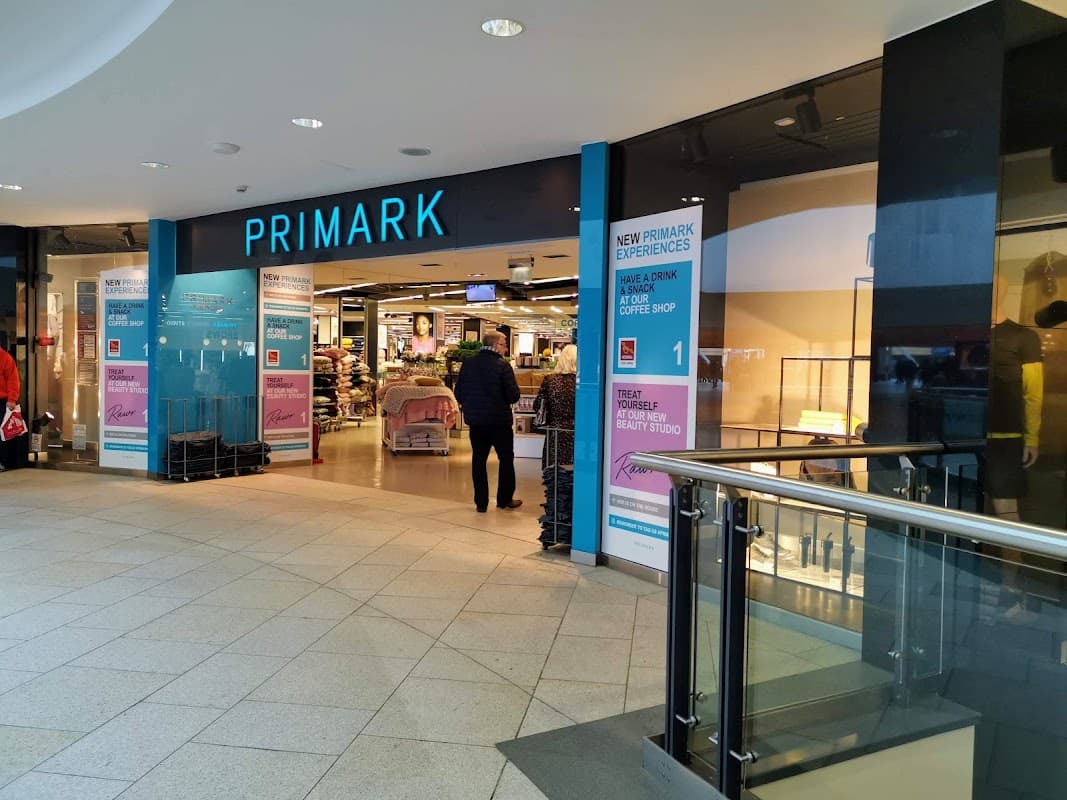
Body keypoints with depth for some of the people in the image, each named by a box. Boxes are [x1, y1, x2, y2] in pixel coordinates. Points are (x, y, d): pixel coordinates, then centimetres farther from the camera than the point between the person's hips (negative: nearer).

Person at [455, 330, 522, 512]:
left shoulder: (468, 364, 1)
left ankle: (481, 502, 13)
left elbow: (458, 393, 4)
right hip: (499, 420, -4)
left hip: (475, 420, 4)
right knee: (506, 458, 12)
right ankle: (505, 499, 19)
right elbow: (513, 395, -15)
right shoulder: (502, 365, -13)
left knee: (478, 459, 11)